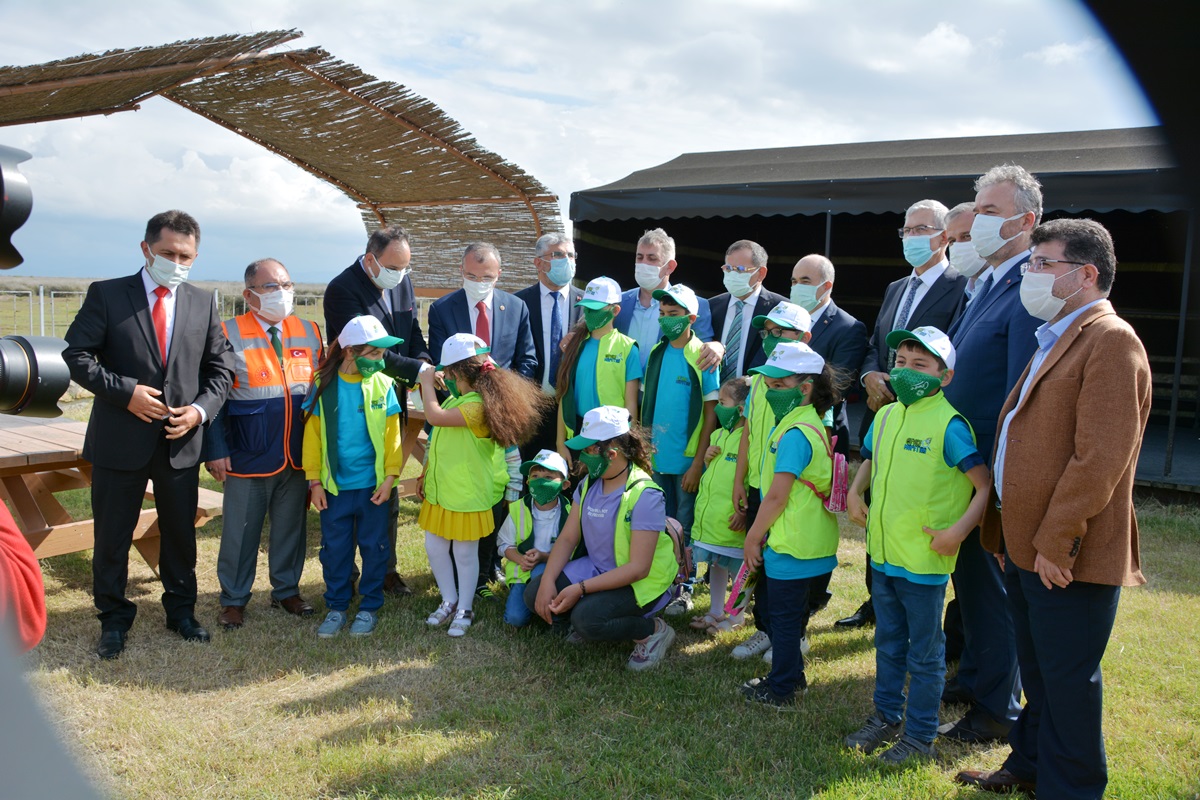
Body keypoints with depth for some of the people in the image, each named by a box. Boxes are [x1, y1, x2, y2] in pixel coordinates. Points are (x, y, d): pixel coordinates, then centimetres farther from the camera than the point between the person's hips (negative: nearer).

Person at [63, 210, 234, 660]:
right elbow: (77, 356, -6)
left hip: (182, 441, 3)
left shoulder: (203, 304, 6)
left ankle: (181, 612, 31)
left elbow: (221, 367, 8)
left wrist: (201, 408, -8)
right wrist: (124, 391, -17)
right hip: (120, 440, -2)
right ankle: (113, 620, 26)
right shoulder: (106, 295, -3)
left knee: (181, 533, 14)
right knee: (112, 536, 9)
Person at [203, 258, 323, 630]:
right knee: (241, 531, 8)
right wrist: (216, 450, -10)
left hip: (299, 457, 4)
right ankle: (233, 599, 25)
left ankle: (287, 591, 32)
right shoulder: (228, 334, -6)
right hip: (248, 457, -3)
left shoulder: (309, 332, 6)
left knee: (291, 526, 14)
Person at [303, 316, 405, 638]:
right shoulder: (323, 385, -6)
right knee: (334, 548, 10)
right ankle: (336, 607, 25)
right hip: (334, 484, 0)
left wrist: (390, 477, -8)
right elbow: (313, 435, -2)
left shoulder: (382, 385, -6)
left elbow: (392, 435, -3)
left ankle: (370, 607, 23)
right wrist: (314, 481, -3)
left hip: (372, 484, 0)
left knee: (373, 546, 9)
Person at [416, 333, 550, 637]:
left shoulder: (477, 406, -23)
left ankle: (464, 609, 24)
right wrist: (427, 473, 16)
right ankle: (450, 600, 32)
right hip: (439, 490, 9)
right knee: (434, 547, 14)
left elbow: (435, 416, -33)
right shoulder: (456, 399, 7)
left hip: (466, 495, -9)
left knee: (464, 554, 7)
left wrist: (427, 383, -18)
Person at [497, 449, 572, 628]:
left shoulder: (568, 513, -11)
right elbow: (505, 544, 3)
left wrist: (545, 557, -27)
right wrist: (521, 559, -17)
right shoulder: (518, 509, -4)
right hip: (523, 573, 2)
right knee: (515, 618, -21)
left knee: (541, 571, -38)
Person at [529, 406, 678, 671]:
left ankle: (653, 630, -4)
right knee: (535, 594, -8)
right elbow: (568, 538, 1)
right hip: (596, 568, 7)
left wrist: (580, 588, -29)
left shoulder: (644, 495, -24)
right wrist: (547, 581, -14)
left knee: (587, 616, -31)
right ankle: (588, 628, 15)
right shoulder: (589, 484, -1)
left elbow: (637, 568, -26)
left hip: (641, 583, -7)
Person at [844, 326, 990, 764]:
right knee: (889, 644, 21)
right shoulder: (885, 416, 5)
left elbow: (986, 485, -15)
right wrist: (855, 491, 7)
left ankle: (920, 736, 23)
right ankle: (886, 717, 37)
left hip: (924, 559, -6)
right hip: (883, 551, 7)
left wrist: (957, 531, -21)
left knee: (924, 653, 9)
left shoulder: (948, 425, -15)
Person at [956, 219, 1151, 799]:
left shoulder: (1111, 341, -14)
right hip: (1027, 544, 9)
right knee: (1038, 670, 21)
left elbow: (1101, 457, -22)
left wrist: (1056, 540, -20)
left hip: (1067, 554, -9)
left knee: (1067, 680, 4)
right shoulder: (1055, 339, 18)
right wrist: (1008, 527, 17)